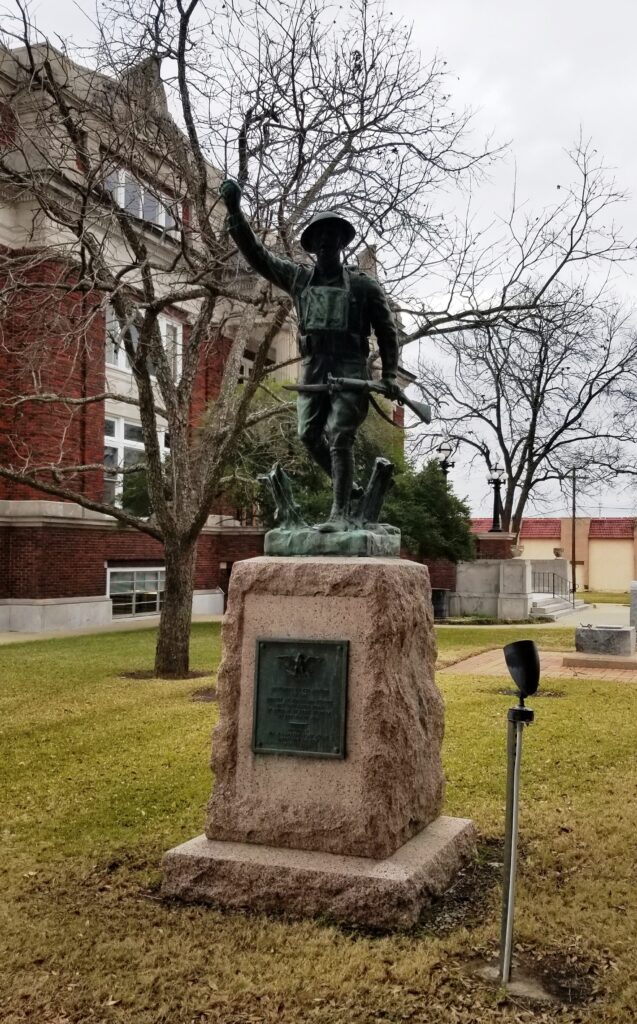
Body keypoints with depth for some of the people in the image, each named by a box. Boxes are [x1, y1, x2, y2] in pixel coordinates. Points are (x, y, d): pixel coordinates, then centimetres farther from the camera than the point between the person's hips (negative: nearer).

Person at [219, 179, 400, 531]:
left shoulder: (363, 285, 5)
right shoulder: (298, 278, 12)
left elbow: (387, 330, 8)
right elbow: (255, 252, 9)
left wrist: (389, 375, -1)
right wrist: (234, 212, -2)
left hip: (350, 369, -4)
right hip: (312, 368, 4)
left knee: (339, 438, -12)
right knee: (309, 435, 1)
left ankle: (340, 514, -13)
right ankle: (347, 484, 25)